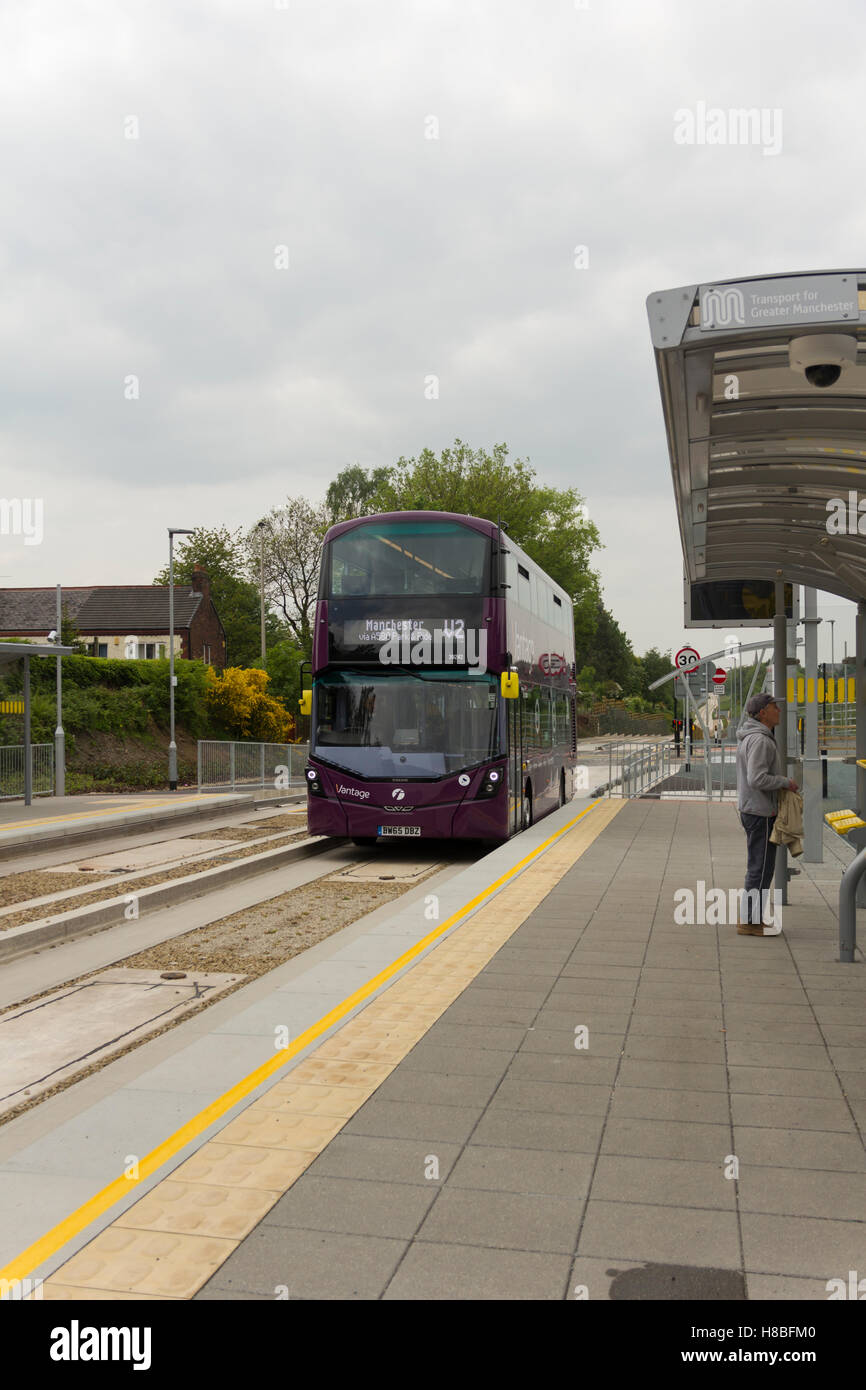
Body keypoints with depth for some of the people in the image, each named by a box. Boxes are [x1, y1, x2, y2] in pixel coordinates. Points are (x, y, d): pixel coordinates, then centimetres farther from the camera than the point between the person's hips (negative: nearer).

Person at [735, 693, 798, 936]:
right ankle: (750, 921, 1)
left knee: (758, 866, 15)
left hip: (751, 809, 10)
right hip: (760, 813, -10)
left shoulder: (749, 737, 14)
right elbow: (757, 779, -26)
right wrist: (786, 782, -13)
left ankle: (748, 917, 21)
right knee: (761, 868, -4)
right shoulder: (760, 740, -18)